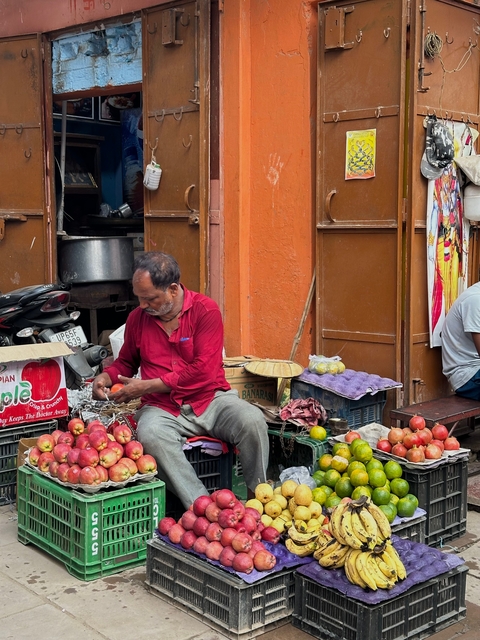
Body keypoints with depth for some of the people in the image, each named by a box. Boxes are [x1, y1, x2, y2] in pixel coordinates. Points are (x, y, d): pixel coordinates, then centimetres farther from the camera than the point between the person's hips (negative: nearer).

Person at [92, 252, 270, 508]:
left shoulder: (205, 310, -6)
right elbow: (125, 362, 27)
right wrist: (105, 378, 4)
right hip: (163, 408, 2)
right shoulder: (137, 318, 8)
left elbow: (202, 371, -15)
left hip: (210, 399, -1)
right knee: (150, 435, -34)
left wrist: (147, 386, -14)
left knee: (252, 420, -30)